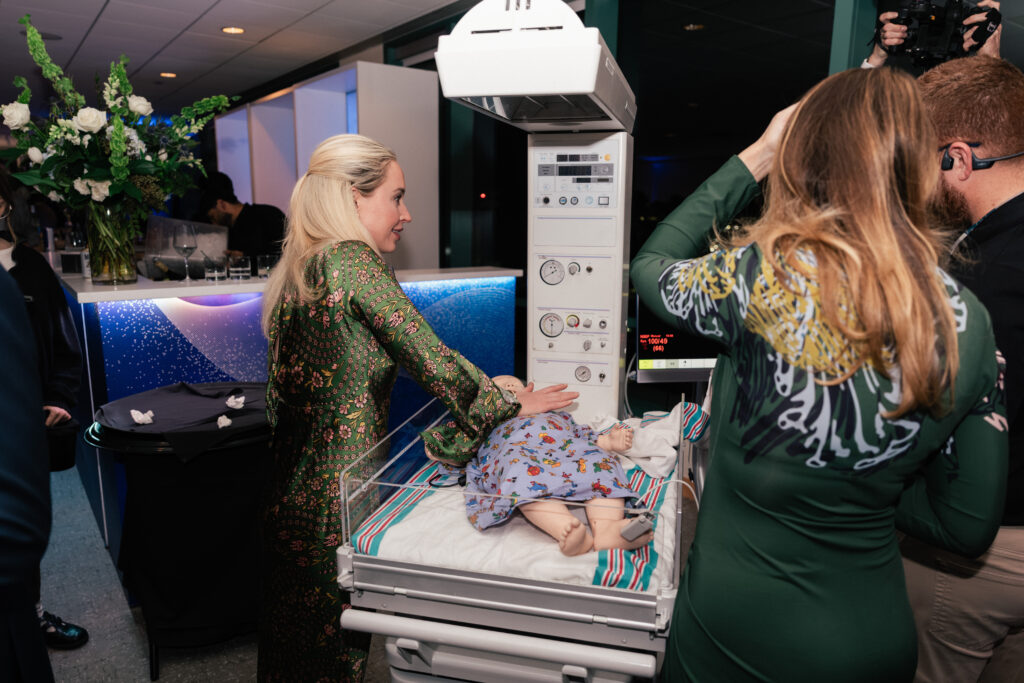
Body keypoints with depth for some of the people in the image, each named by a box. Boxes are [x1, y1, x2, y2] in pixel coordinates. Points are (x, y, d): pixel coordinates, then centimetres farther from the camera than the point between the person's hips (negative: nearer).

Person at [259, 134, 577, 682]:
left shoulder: (297, 269, 8)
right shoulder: (355, 262, -18)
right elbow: (432, 360, -19)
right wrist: (512, 404, -7)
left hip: (294, 488, 9)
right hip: (338, 500, -8)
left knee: (293, 634, 22)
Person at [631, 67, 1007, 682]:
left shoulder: (762, 276, -24)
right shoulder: (971, 324, -9)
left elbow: (651, 265, 0)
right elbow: (969, 527, -2)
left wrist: (754, 159, 2)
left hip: (738, 628, -3)